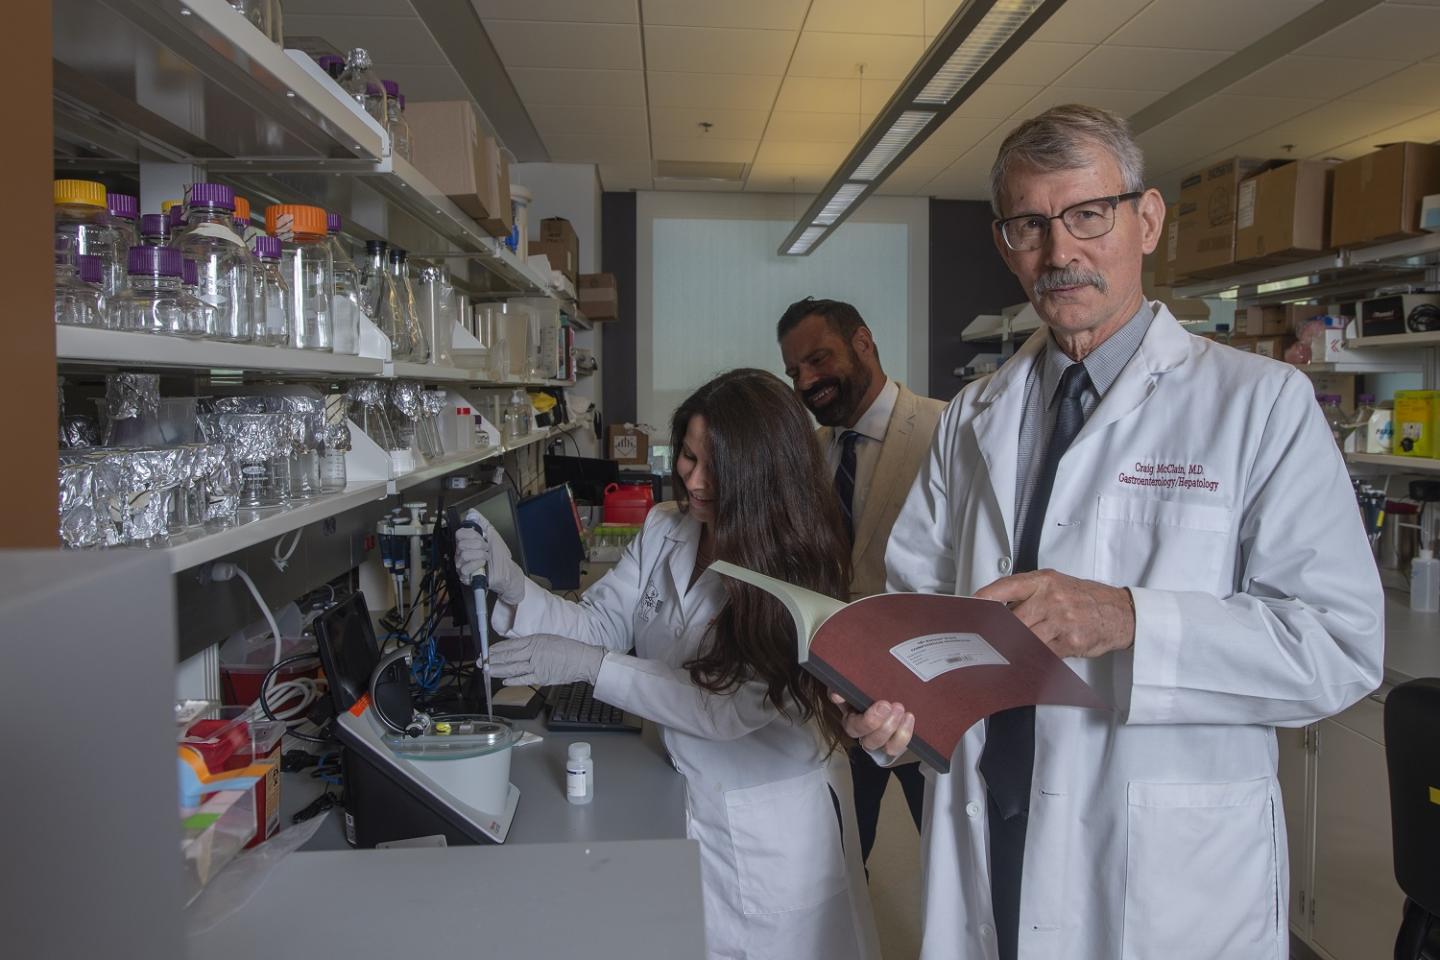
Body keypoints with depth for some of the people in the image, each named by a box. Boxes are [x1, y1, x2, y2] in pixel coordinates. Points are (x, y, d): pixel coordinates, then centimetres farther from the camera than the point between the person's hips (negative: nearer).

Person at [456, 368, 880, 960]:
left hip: (773, 823, -4)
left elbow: (733, 706, -25)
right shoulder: (665, 532, -2)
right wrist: (512, 586, -21)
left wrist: (591, 665, -27)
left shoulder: (796, 566, -20)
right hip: (687, 797, 5)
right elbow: (598, 624, -3)